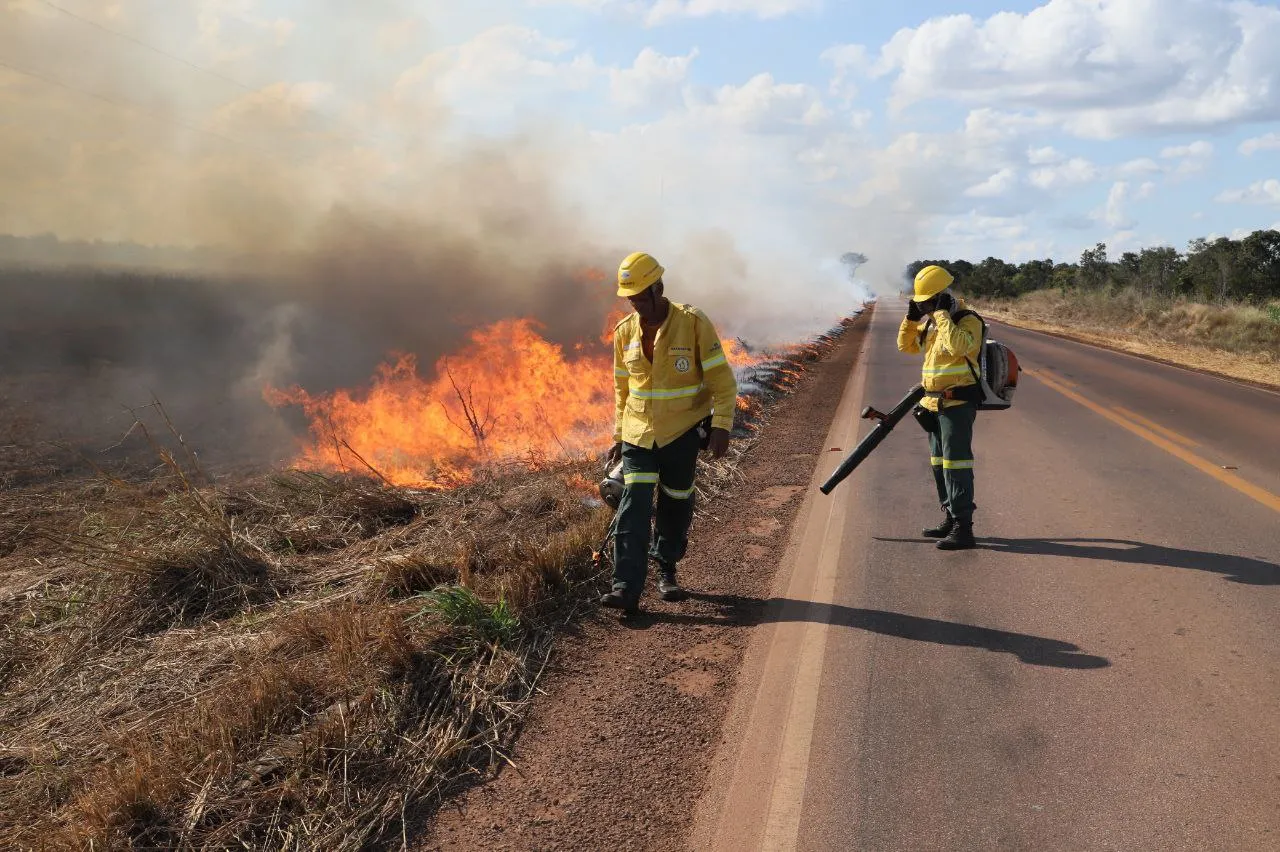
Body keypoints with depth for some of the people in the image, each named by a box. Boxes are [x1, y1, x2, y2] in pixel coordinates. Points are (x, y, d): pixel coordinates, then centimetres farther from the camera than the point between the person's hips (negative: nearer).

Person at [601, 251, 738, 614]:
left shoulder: (693, 323, -11)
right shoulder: (625, 332, 1)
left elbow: (722, 380, -9)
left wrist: (721, 426, -16)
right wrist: (619, 436, 13)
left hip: (682, 433, -2)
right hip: (638, 433, 2)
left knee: (675, 505, 11)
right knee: (634, 506, -10)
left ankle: (666, 571, 32)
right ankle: (627, 588, -13)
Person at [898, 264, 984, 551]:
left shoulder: (969, 321, -13)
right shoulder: (930, 321, 13)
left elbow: (957, 345, -33)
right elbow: (906, 345, 18)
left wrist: (942, 314, -24)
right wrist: (911, 317, 3)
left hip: (958, 403, -9)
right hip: (935, 403, 9)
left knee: (955, 464, -12)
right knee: (939, 464, 15)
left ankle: (963, 529, -10)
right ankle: (950, 519, 26)